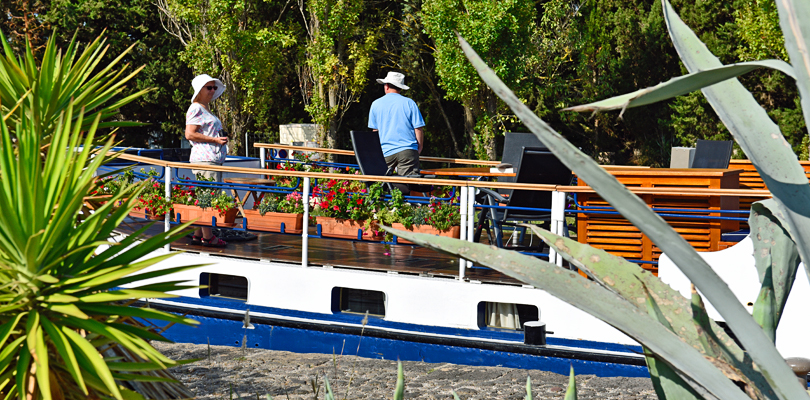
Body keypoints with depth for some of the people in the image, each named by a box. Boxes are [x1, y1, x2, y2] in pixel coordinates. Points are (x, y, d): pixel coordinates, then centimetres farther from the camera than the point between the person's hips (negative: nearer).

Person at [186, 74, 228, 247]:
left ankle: (198, 234, 14)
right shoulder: (196, 109, -7)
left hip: (214, 158, 10)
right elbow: (190, 134, -15)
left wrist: (221, 139, 15)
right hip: (204, 159, -10)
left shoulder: (206, 110, 23)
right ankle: (207, 236, -8)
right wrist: (214, 139, -15)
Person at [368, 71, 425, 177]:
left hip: (386, 152, 2)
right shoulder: (409, 103, 2)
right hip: (408, 151, -2)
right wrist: (419, 148, 11)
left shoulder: (376, 104, 9)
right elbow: (418, 128, -1)